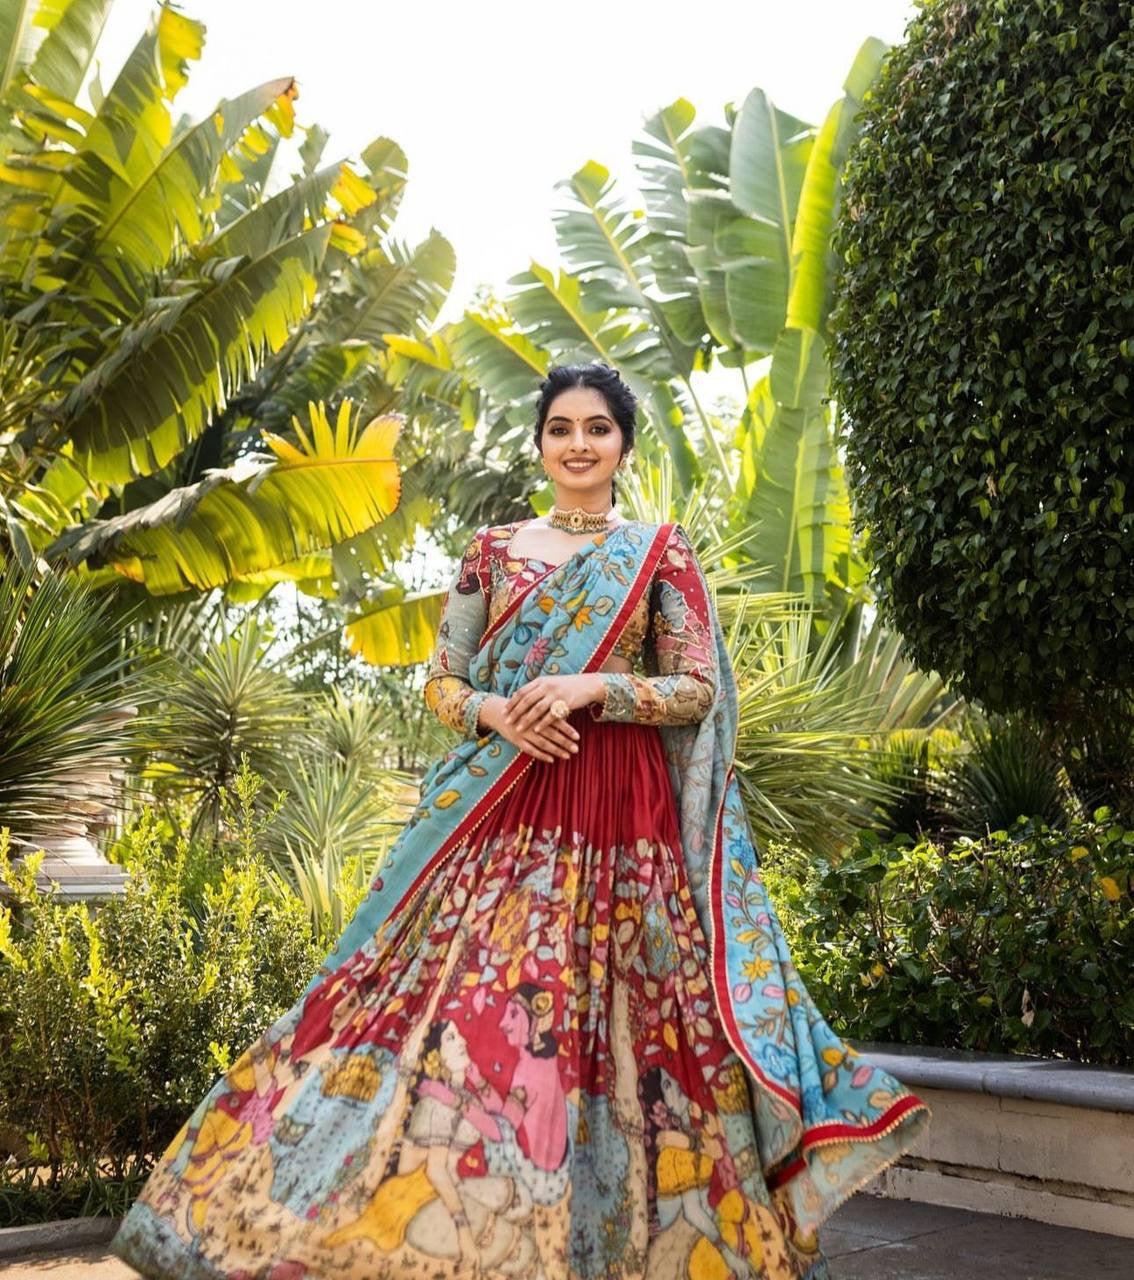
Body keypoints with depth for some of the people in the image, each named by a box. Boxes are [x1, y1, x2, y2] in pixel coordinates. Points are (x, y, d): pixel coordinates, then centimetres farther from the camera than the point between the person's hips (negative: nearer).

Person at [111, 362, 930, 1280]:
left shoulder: (662, 553, 6)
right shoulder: (493, 550, 11)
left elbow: (700, 689, 1)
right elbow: (441, 681, 10)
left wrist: (593, 689, -13)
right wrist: (495, 713, -10)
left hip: (622, 821, -1)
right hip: (499, 815, 2)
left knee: (612, 1017, -3)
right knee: (465, 1001, -5)